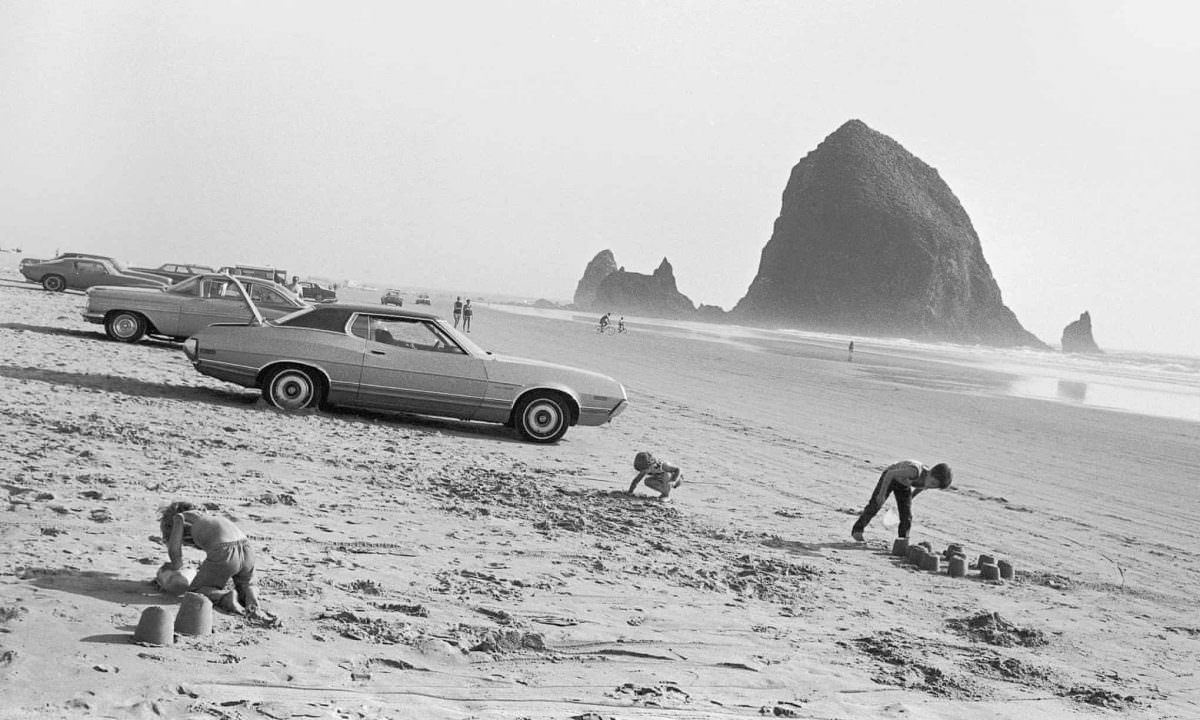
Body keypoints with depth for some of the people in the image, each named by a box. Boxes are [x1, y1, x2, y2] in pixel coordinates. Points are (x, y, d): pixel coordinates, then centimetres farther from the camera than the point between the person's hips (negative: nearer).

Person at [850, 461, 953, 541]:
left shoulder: (928, 483, -22)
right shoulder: (915, 471, -43)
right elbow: (890, 473, -35)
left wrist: (910, 499, 18)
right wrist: (882, 494, -31)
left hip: (904, 485, 5)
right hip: (889, 477, -5)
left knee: (907, 516, -3)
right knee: (874, 506, -5)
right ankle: (857, 530, 12)